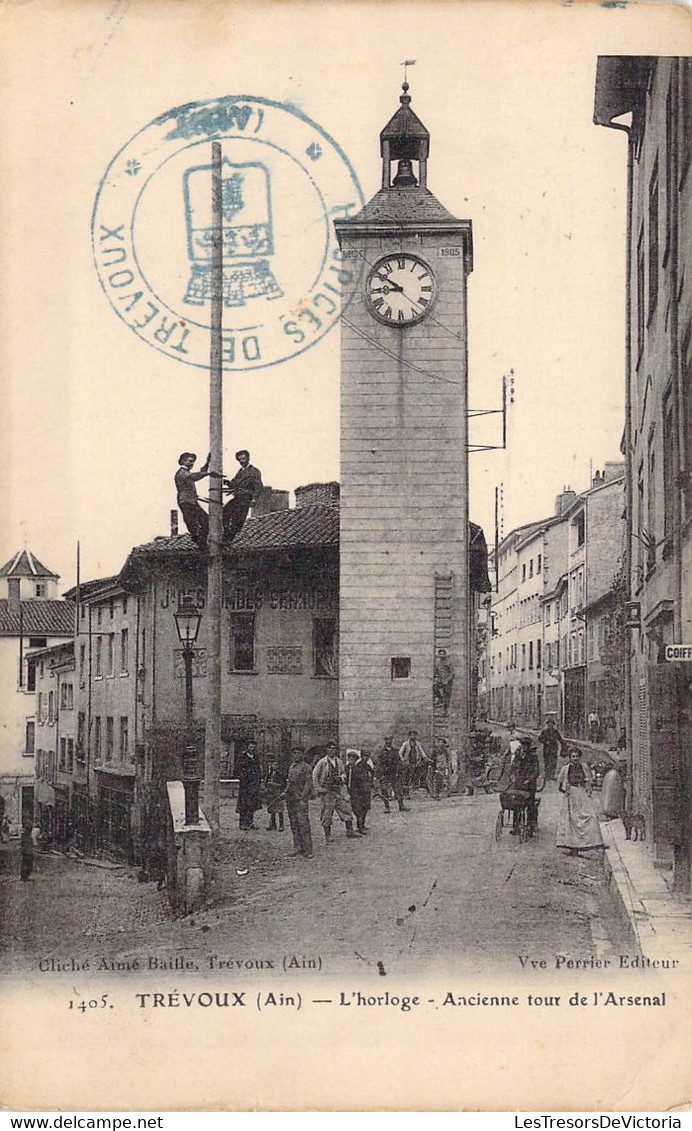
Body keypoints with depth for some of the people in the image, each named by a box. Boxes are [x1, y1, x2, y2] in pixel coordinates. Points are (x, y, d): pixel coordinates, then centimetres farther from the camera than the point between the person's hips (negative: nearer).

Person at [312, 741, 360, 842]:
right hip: (327, 791, -4)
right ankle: (328, 835, 11)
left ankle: (350, 831, 5)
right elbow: (314, 776, -5)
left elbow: (343, 773, 21)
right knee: (326, 814, 1)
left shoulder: (339, 762, 8)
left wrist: (341, 778, -2)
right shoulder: (322, 762, -7)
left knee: (346, 808, -2)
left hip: (339, 790, 4)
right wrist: (318, 789, -9)